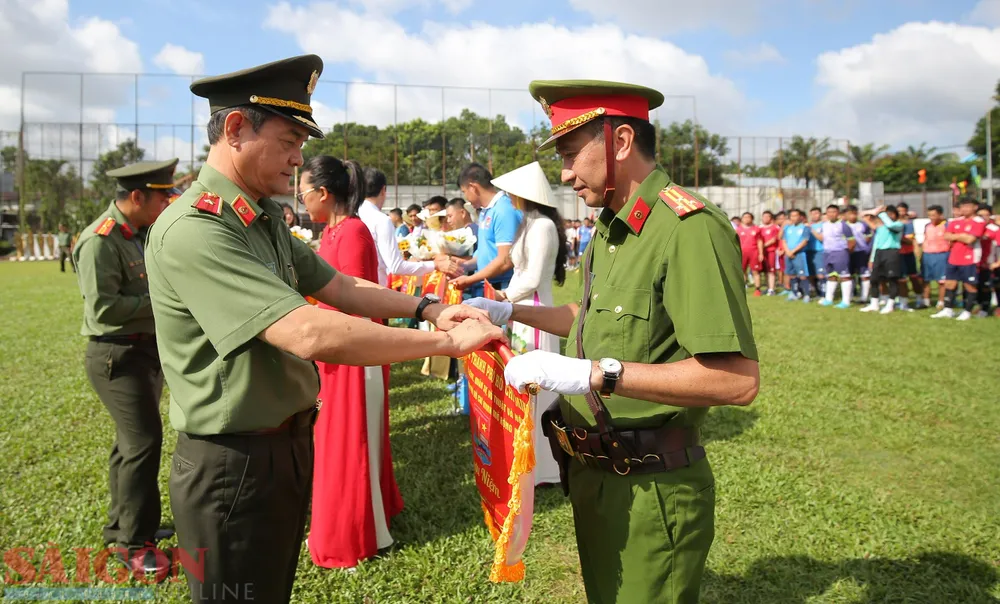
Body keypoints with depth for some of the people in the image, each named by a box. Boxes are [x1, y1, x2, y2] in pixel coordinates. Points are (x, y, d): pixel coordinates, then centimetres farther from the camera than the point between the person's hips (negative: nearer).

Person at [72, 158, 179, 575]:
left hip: (144, 349, 9)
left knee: (132, 442, 18)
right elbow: (101, 307, -23)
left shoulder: (137, 234, 10)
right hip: (117, 356, -9)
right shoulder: (100, 241, -18)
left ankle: (122, 526, 33)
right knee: (143, 442, -8)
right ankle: (132, 543, 6)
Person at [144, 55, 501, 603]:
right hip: (233, 466, -9)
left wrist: (426, 307, -4)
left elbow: (337, 286, 11)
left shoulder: (267, 220, 7)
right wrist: (448, 341, -28)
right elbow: (309, 335, -34)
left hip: (289, 444, 9)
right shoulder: (194, 230, -25)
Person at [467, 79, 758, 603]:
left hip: (650, 491, -9)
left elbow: (738, 380, -29)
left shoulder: (689, 227, -22)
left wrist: (595, 374, -31)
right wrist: (511, 311, 15)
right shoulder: (611, 226, 9)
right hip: (594, 475, 9)